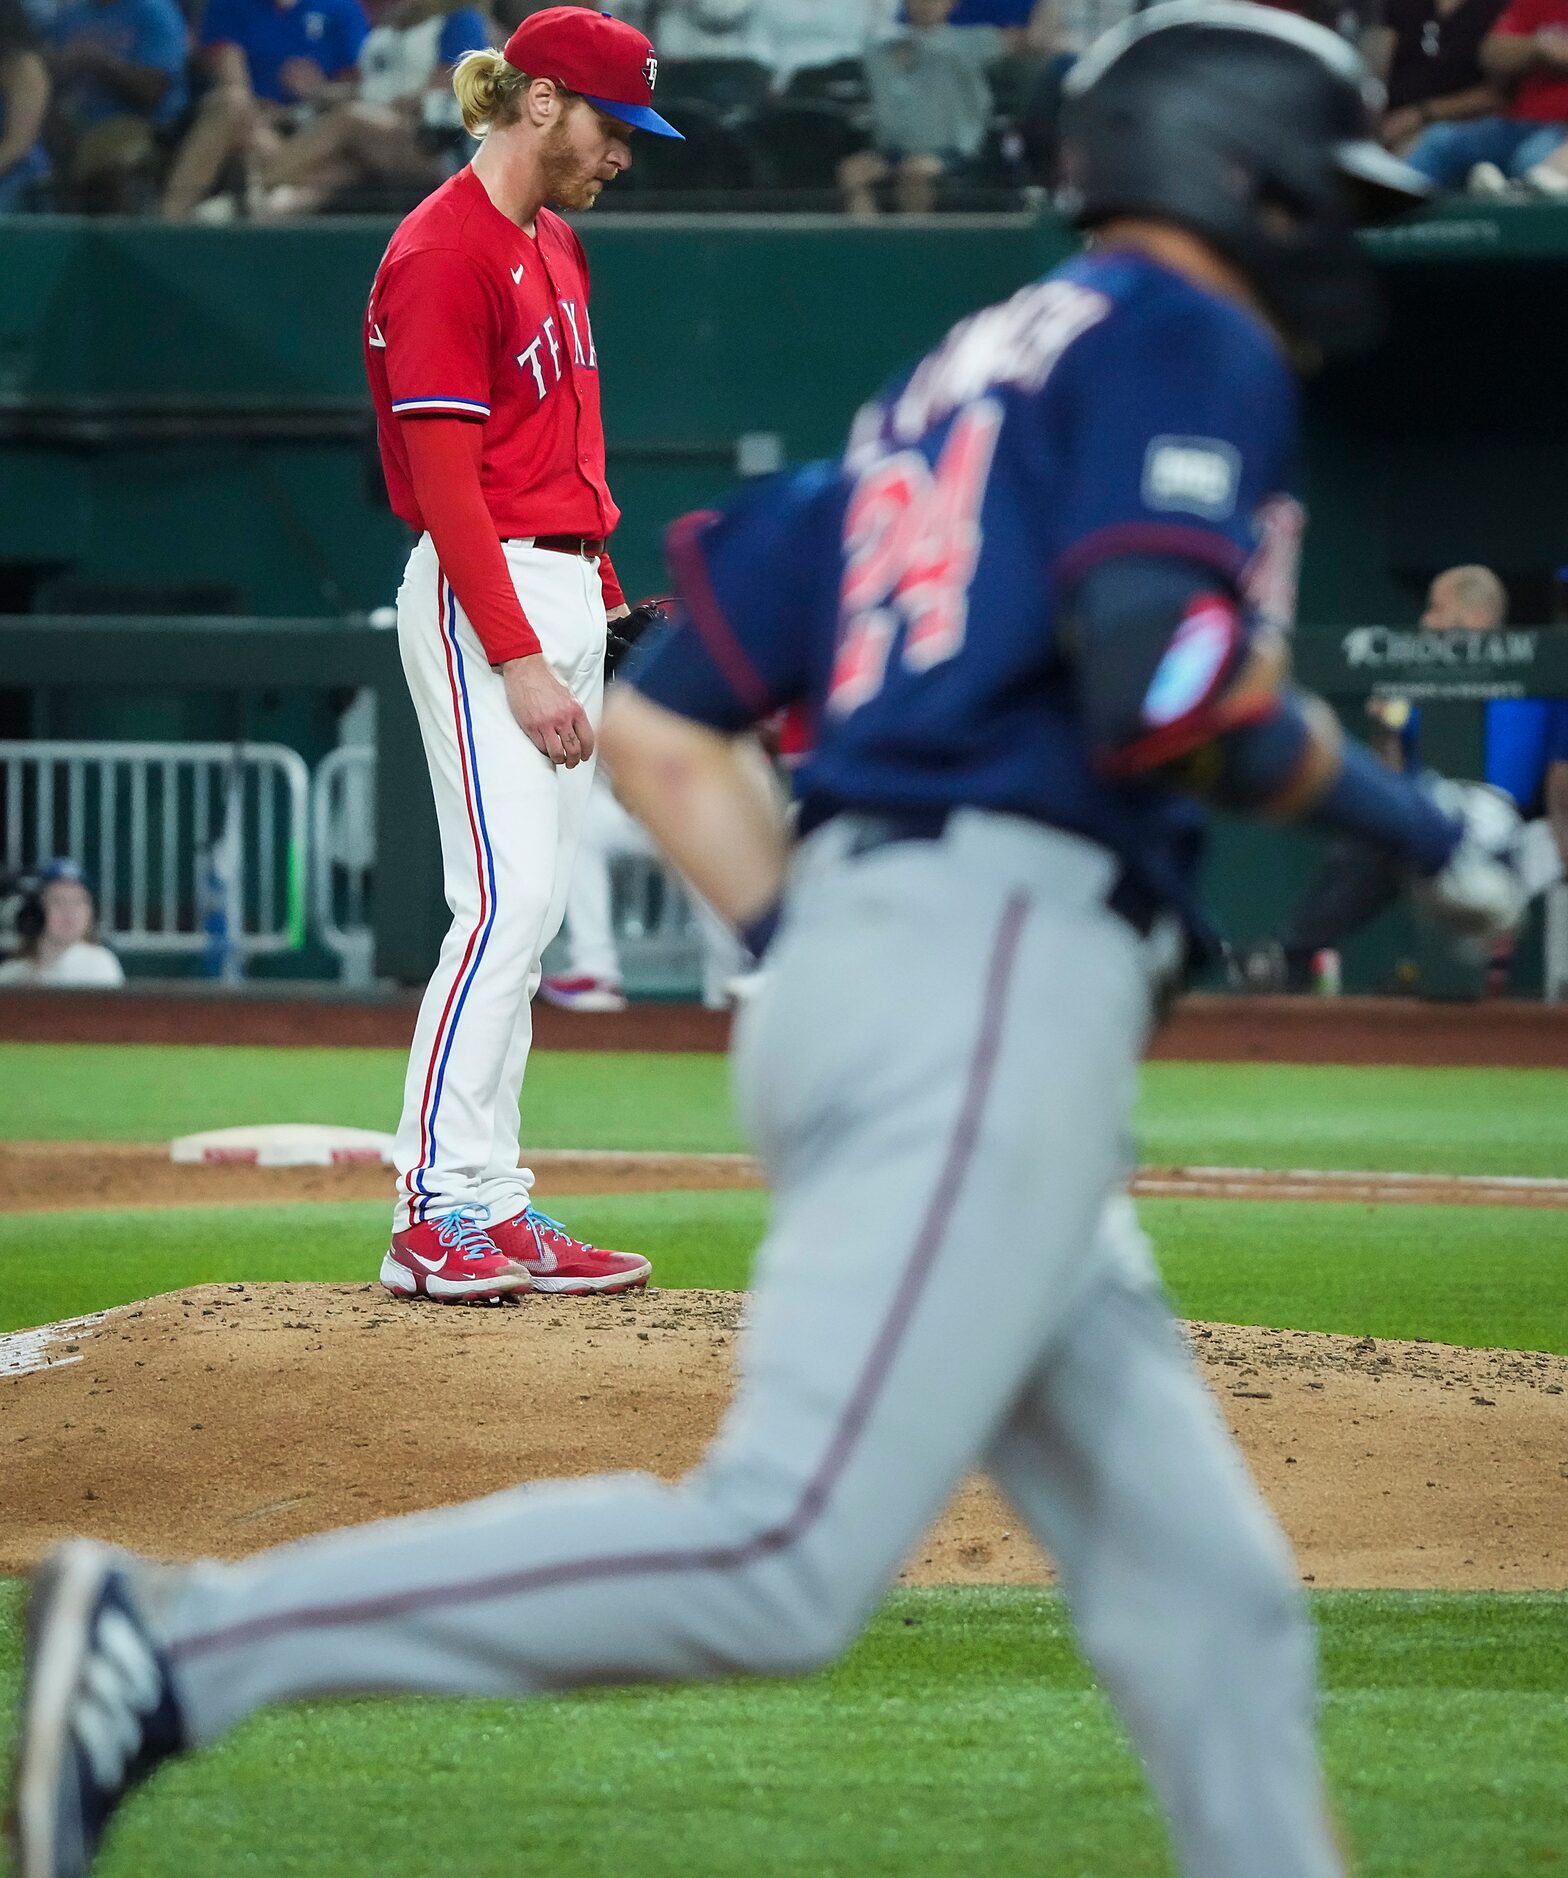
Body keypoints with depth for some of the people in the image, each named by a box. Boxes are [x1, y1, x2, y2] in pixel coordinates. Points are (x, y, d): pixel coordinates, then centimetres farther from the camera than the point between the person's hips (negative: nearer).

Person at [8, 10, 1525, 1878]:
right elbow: (1161, 684, -15)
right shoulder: (1183, 339, 2)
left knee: (1202, 1591, 8)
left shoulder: (938, 395, 27)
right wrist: (1386, 807, 1)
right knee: (782, 1557, -18)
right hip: (1001, 979, -10)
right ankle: (179, 1645, -21)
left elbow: (653, 727, 21)